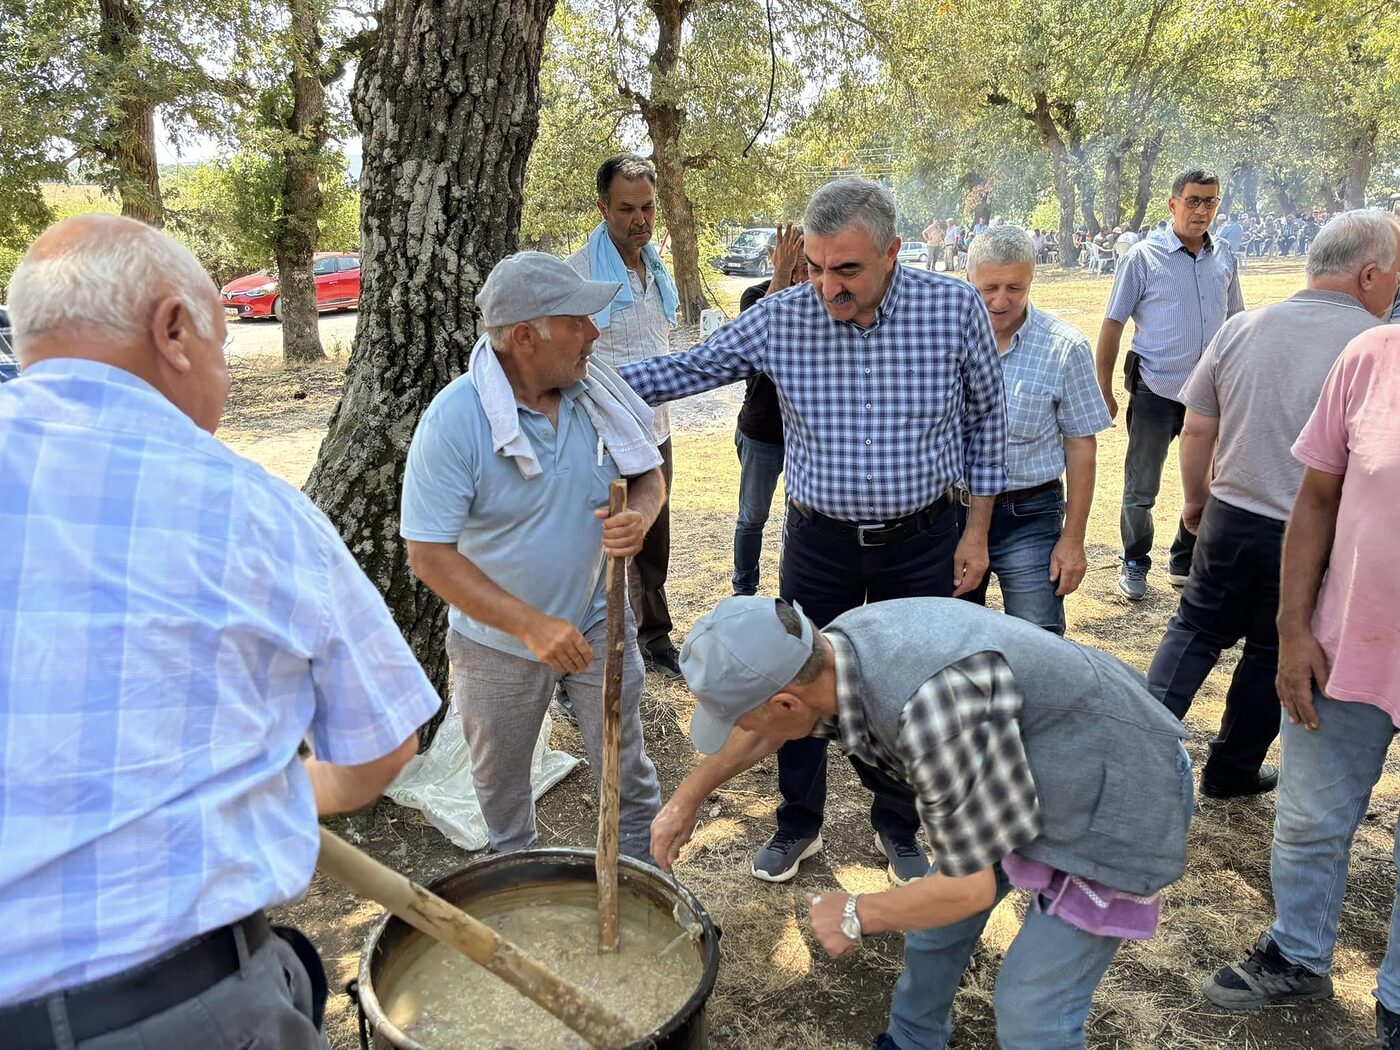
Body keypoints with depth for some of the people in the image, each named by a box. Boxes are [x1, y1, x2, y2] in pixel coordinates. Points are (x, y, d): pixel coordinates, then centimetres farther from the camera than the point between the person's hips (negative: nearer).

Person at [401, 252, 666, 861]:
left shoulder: (598, 388, -12)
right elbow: (430, 554, -23)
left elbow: (648, 473, 3)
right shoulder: (453, 421, -25)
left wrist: (640, 514, -22)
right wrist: (531, 625, -30)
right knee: (501, 786, 21)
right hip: (498, 636, -2)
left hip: (598, 621, 2)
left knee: (628, 774, 13)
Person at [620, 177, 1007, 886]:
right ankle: (798, 822, 37)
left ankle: (897, 827, 40)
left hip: (922, 543, 0)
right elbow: (687, 368, -5)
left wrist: (976, 530, 1)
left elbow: (985, 415, 0)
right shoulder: (781, 318, -12)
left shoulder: (955, 307, -11)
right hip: (818, 543, 1)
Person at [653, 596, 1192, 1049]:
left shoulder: (929, 704, -40)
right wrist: (686, 799, 16)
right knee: (935, 918, 18)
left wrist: (856, 916, -12)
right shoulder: (837, 645, -13)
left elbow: (970, 886, -27)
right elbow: (761, 734, 10)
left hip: (1113, 805, -8)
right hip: (1035, 770, 8)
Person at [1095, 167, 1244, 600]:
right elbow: (1112, 325, -6)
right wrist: (1104, 391, -8)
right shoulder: (1144, 257, -7)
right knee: (1140, 490, 3)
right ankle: (1135, 566, 21)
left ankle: (1185, 563, 29)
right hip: (1155, 391, -4)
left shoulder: (1224, 262, 7)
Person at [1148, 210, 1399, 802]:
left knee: (1195, 629, 19)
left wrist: (1195, 500, 16)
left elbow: (1197, 428, 2)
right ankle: (1232, 771, 30)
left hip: (1230, 520, 2)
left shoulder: (1242, 328, -2)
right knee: (1274, 654, 15)